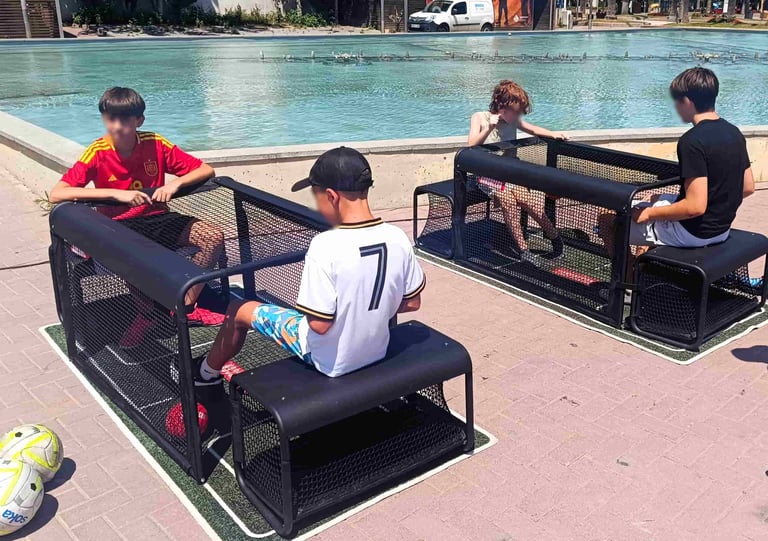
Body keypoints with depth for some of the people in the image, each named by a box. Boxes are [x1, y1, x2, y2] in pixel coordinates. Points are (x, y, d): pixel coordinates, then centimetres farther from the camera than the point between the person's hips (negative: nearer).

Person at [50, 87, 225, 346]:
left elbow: (206, 170, -6)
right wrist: (115, 193, -31)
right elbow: (56, 194, -24)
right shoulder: (98, 152, -14)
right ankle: (146, 313, -8)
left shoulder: (155, 144, -8)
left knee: (214, 236, -15)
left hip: (156, 218, 3)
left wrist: (175, 183, -26)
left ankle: (186, 306, -1)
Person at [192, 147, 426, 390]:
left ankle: (207, 372, 44)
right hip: (377, 352, 6)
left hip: (330, 361, -6)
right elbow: (412, 303, -1)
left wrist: (309, 308, -4)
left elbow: (319, 324, -25)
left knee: (238, 311, 15)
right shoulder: (398, 238, -13)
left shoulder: (326, 245, -30)